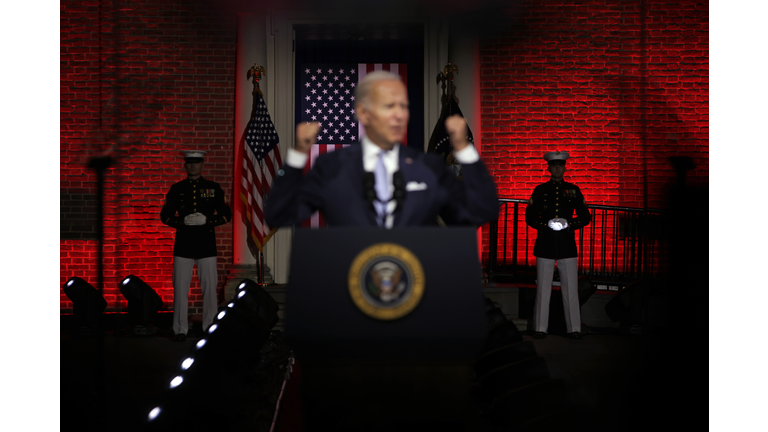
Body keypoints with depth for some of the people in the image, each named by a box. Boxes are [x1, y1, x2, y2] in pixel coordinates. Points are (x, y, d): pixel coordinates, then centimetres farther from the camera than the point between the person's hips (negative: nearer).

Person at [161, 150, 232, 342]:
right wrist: (183, 222, -12)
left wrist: (206, 221, -12)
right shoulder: (176, 189, 7)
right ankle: (180, 329, 10)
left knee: (209, 288, 2)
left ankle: (210, 327, 14)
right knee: (180, 288, 0)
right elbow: (165, 215, 7)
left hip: (206, 245, 0)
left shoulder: (214, 188, 5)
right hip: (183, 245, 0)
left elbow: (226, 215, 4)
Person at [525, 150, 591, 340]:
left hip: (567, 246, 1)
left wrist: (569, 224, -8)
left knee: (571, 289, 2)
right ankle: (540, 329, 8)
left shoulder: (573, 190, 9)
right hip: (545, 246, 0)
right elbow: (530, 217, 5)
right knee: (543, 289, 1)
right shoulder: (540, 190, 7)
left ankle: (574, 329, 9)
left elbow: (585, 217, 9)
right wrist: (546, 225, -11)